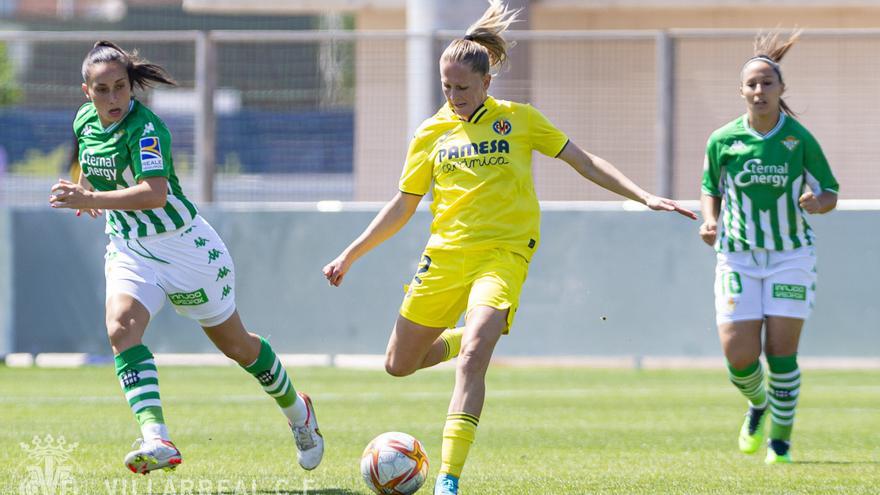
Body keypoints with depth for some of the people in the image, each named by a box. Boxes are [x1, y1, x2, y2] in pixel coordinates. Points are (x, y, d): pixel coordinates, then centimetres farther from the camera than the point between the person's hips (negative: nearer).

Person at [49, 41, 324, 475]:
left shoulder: (144, 127, -25)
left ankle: (297, 411, 39)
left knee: (234, 345, 11)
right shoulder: (84, 121, -2)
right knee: (121, 327, -26)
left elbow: (155, 194, -39)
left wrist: (91, 199, -45)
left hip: (182, 246, -5)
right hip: (128, 251, 5)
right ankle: (156, 441, -38)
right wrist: (85, 190, 7)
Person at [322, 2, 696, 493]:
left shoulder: (519, 119, 2)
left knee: (473, 354, -26)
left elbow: (584, 162, 7)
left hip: (503, 253, -4)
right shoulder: (432, 132, 9)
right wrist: (350, 255, 14)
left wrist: (646, 197, -1)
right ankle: (458, 339, 41)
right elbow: (402, 207, 17)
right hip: (446, 251, 4)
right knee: (399, 364, 8)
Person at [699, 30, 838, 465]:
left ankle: (781, 441, 12)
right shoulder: (722, 141, -2)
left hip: (791, 255, -1)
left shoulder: (800, 139, -6)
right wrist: (709, 220, -7)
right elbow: (711, 190, 13)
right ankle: (757, 404, 28)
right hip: (738, 258, 1)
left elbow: (830, 194, 2)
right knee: (738, 356, -7)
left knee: (781, 352, -6)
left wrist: (816, 202, -21)